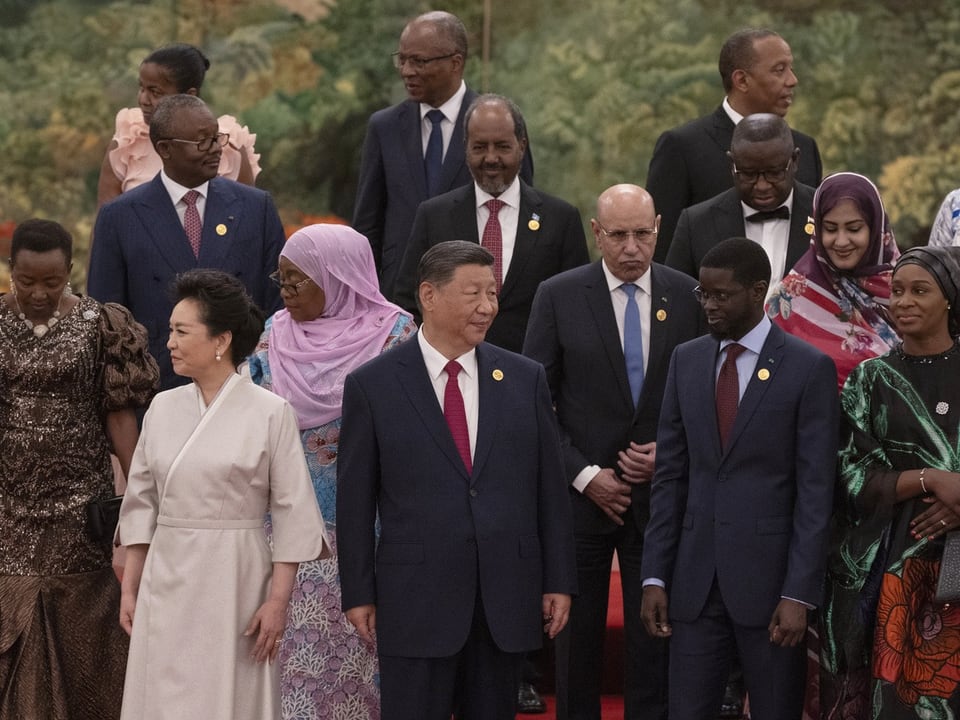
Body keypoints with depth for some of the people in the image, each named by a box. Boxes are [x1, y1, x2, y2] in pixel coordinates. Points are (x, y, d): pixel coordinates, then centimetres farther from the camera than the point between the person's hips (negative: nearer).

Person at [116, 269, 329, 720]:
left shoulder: (270, 413, -5)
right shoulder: (163, 409, 8)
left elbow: (292, 512, -5)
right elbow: (141, 502, 13)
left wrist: (278, 600, -9)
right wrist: (129, 588, 9)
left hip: (234, 580, -4)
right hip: (165, 580, 4)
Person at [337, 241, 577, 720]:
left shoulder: (525, 379, 6)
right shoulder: (372, 386, -1)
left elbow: (549, 487, 8)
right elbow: (355, 498, 0)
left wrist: (559, 581, 5)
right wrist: (358, 593, -2)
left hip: (505, 598, 3)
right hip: (415, 601, -3)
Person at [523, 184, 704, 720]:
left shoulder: (687, 296, 1)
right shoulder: (559, 296, -3)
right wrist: (584, 475, -9)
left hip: (658, 490, 1)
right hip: (581, 493, -1)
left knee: (655, 635, 4)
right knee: (577, 633, 6)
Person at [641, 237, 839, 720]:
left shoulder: (809, 368, -4)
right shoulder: (686, 360, 10)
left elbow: (815, 489, -7)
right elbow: (670, 475, 10)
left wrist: (799, 594, -13)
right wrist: (654, 576, 4)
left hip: (769, 575, -4)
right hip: (696, 577, 4)